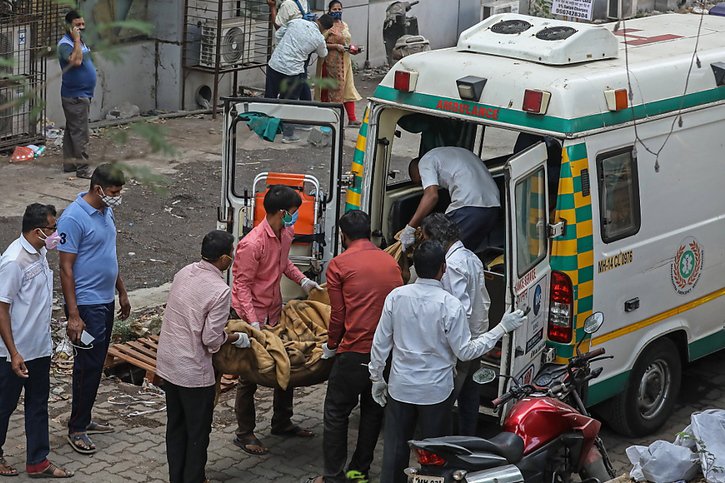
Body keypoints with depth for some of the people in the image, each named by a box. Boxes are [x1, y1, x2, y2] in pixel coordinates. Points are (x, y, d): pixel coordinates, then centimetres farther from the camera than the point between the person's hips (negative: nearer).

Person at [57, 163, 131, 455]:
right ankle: (76, 429, 7)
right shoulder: (74, 218, -20)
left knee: (96, 364, 15)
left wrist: (122, 293, 21)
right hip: (86, 305, -9)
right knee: (88, 365, -3)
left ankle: (85, 419, 27)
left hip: (106, 302, 9)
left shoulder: (106, 212, 8)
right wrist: (73, 315, -22)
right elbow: (66, 269, -20)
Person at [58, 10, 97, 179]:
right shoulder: (65, 44, -17)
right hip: (75, 96, -10)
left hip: (83, 94, 10)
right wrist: (77, 40, -28)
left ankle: (69, 163, 21)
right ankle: (82, 168, -7)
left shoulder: (80, 41, 13)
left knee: (71, 130, 15)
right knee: (80, 132, -8)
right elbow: (76, 60, -34)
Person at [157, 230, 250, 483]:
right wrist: (236, 338, -1)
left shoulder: (183, 273, 0)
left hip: (168, 362, 7)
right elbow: (211, 338, -20)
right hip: (193, 371, -7)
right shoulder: (220, 291, -22)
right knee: (197, 432, 9)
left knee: (175, 425, 20)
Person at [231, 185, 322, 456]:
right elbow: (242, 285, -23)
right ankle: (244, 434, 14)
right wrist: (254, 324, -28)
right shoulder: (252, 244, -27)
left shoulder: (286, 234, 0)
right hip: (251, 314, -8)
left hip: (275, 311, 8)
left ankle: (282, 423, 33)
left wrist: (302, 281, 4)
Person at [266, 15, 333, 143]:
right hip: (293, 71, -3)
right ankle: (288, 134, 13)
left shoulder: (296, 22, 0)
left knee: (269, 98, 15)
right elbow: (323, 54, 16)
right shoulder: (319, 39, -4)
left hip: (274, 64, 3)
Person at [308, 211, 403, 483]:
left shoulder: (339, 264, -4)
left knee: (336, 412, 6)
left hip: (355, 352, -5)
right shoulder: (391, 262, 10)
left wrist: (331, 346, 12)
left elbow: (338, 315, -3)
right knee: (373, 411, 16)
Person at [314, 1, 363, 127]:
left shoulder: (345, 26, 14)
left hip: (345, 62, 7)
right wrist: (336, 46, -22)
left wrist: (352, 49, 6)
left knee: (348, 89, 3)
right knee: (330, 89, -1)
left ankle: (352, 118, 3)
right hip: (331, 62, -7)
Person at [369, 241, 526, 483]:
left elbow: (380, 343, -2)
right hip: (436, 391, -3)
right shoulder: (450, 305, -18)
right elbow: (465, 351, -12)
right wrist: (502, 328, -5)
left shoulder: (396, 297, -8)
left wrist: (377, 378, 12)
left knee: (395, 448, 14)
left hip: (400, 388, 3)